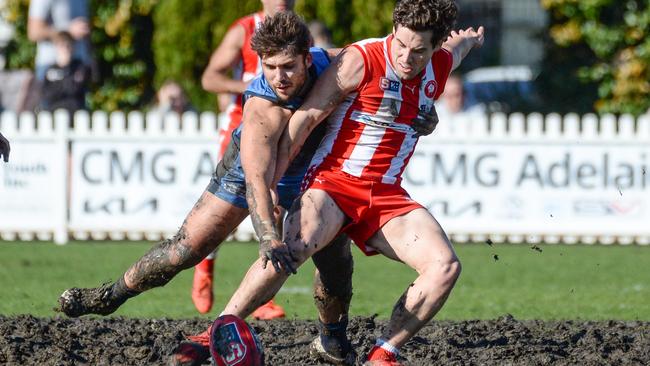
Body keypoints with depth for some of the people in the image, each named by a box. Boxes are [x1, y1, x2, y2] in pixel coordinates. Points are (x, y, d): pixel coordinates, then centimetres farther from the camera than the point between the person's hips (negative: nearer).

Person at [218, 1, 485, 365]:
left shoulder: (441, 65, 4)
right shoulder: (361, 61, -13)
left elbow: (461, 42, 31)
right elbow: (305, 118, -13)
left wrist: (469, 40, 57)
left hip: (387, 195, 5)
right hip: (333, 182, -5)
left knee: (446, 266, -17)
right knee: (291, 248, -34)